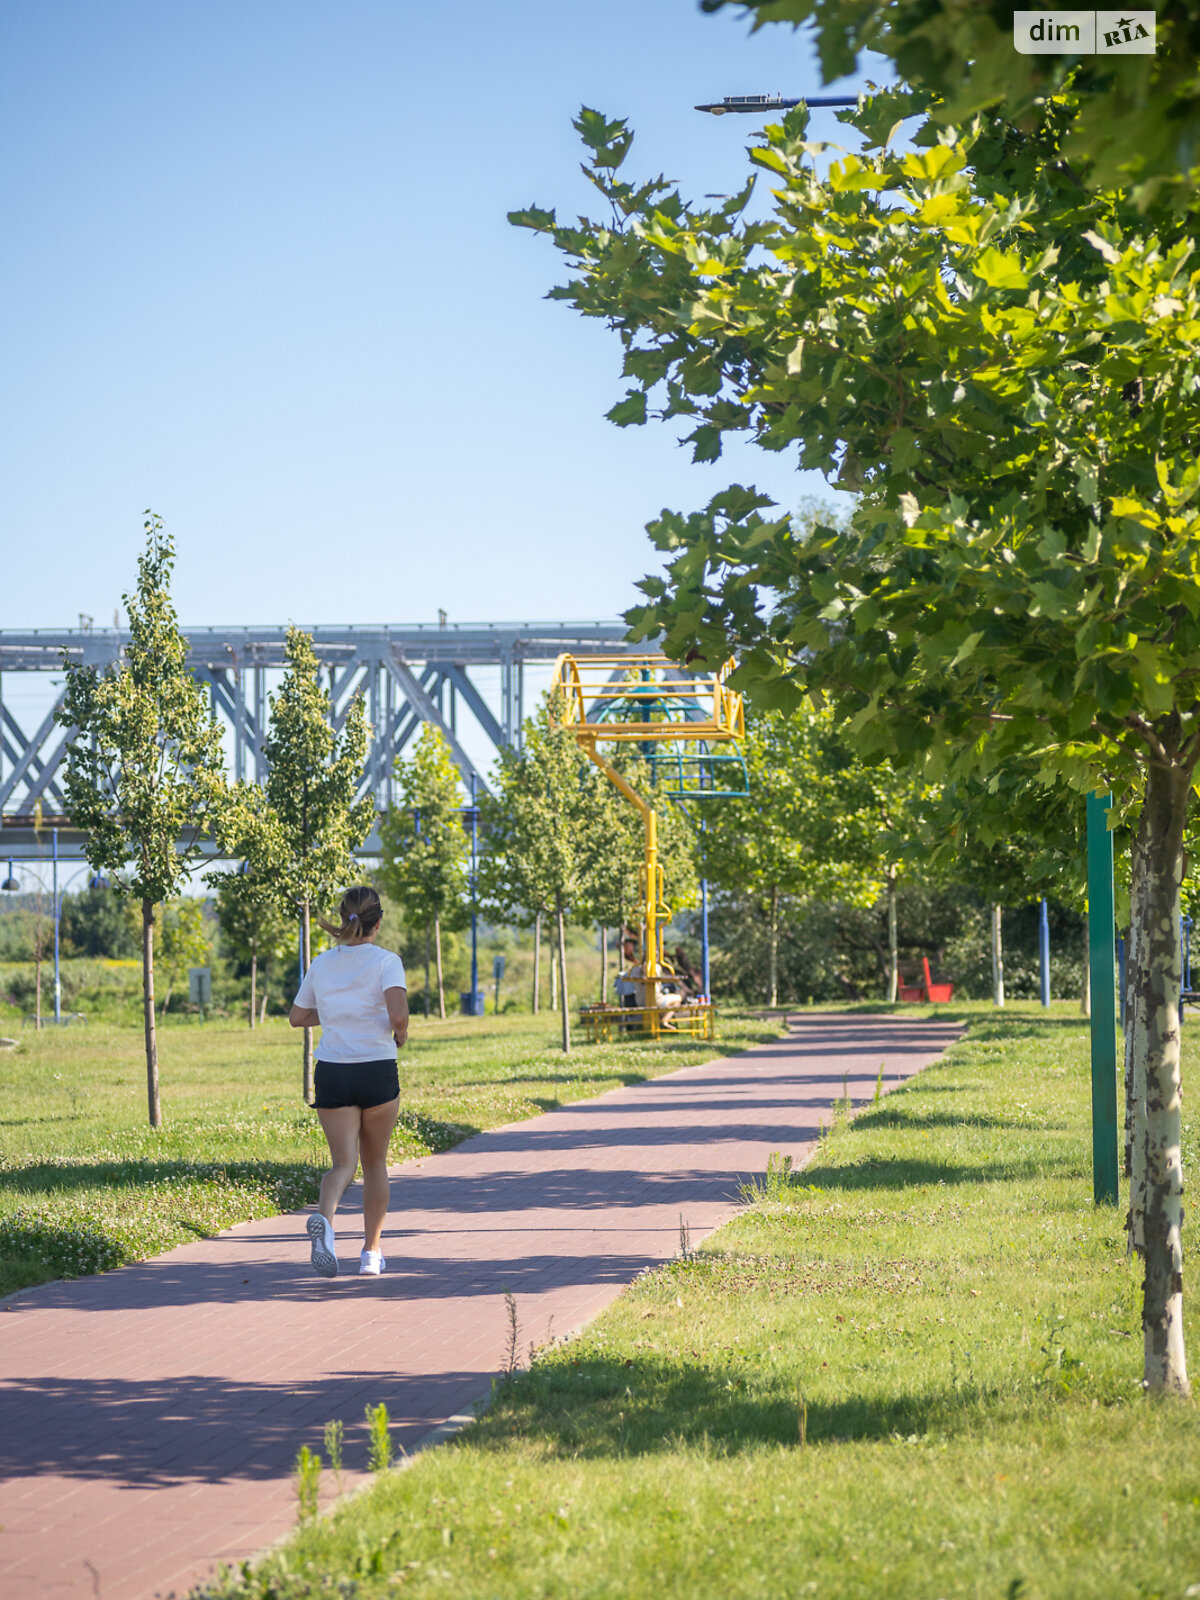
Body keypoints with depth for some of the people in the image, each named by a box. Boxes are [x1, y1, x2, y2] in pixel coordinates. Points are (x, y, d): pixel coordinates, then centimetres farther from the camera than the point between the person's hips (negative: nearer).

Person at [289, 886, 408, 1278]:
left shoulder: (321, 965, 6)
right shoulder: (386, 962, -8)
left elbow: (297, 1017, 15)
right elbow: (398, 1014, -21)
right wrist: (400, 1035, 0)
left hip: (332, 1073, 2)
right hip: (377, 1070, -2)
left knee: (343, 1163, 1)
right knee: (375, 1162, 16)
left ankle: (324, 1218, -32)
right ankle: (371, 1252, 20)